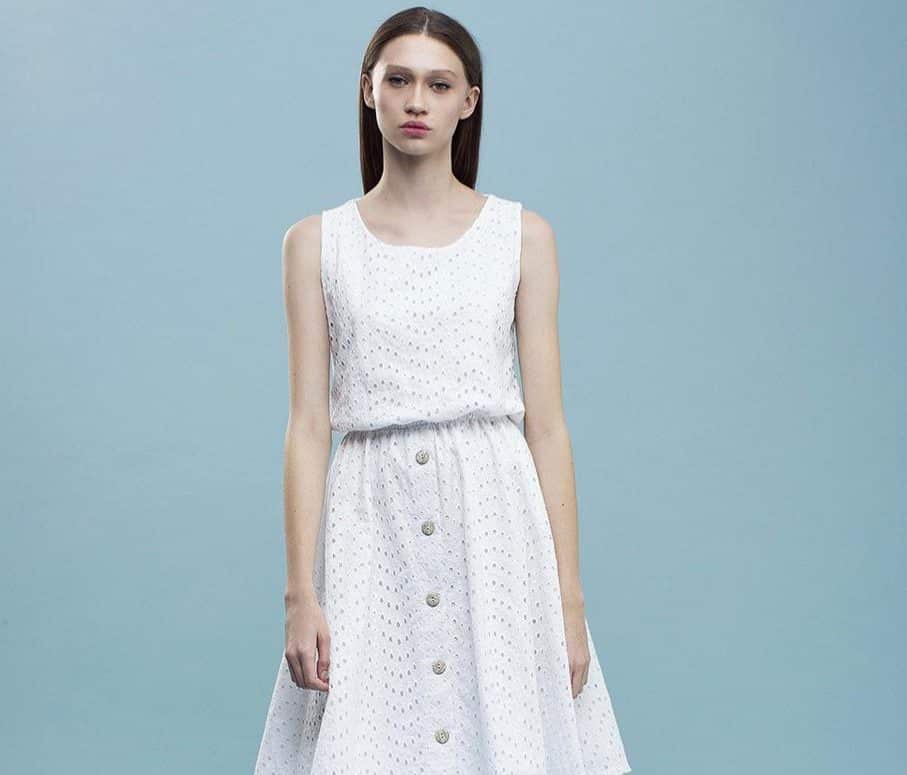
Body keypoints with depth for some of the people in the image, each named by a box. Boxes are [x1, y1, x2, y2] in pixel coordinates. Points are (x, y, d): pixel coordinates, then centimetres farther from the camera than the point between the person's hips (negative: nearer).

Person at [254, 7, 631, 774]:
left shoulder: (522, 235, 5)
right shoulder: (317, 243, 6)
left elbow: (546, 424, 3)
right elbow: (309, 426, 2)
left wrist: (570, 596, -2)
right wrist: (301, 594, -5)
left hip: (495, 516, 0)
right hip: (372, 523, 0)